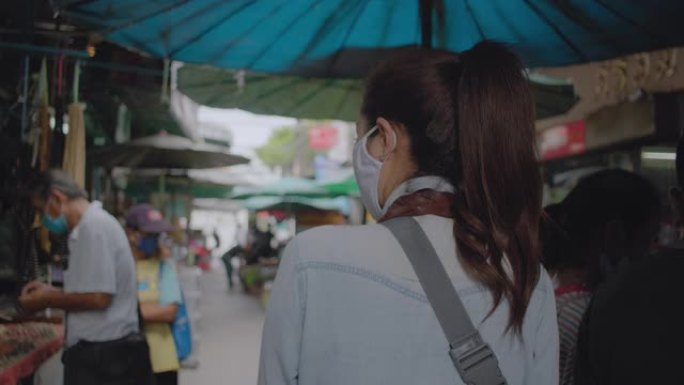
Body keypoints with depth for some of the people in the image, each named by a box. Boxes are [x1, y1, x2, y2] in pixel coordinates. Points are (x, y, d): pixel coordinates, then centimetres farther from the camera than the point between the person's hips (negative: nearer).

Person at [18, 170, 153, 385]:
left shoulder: (94, 225, -14)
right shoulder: (90, 225, 16)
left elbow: (99, 297, -20)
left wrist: (47, 300, -7)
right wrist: (50, 292, 12)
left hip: (101, 355, -10)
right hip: (100, 353, 10)